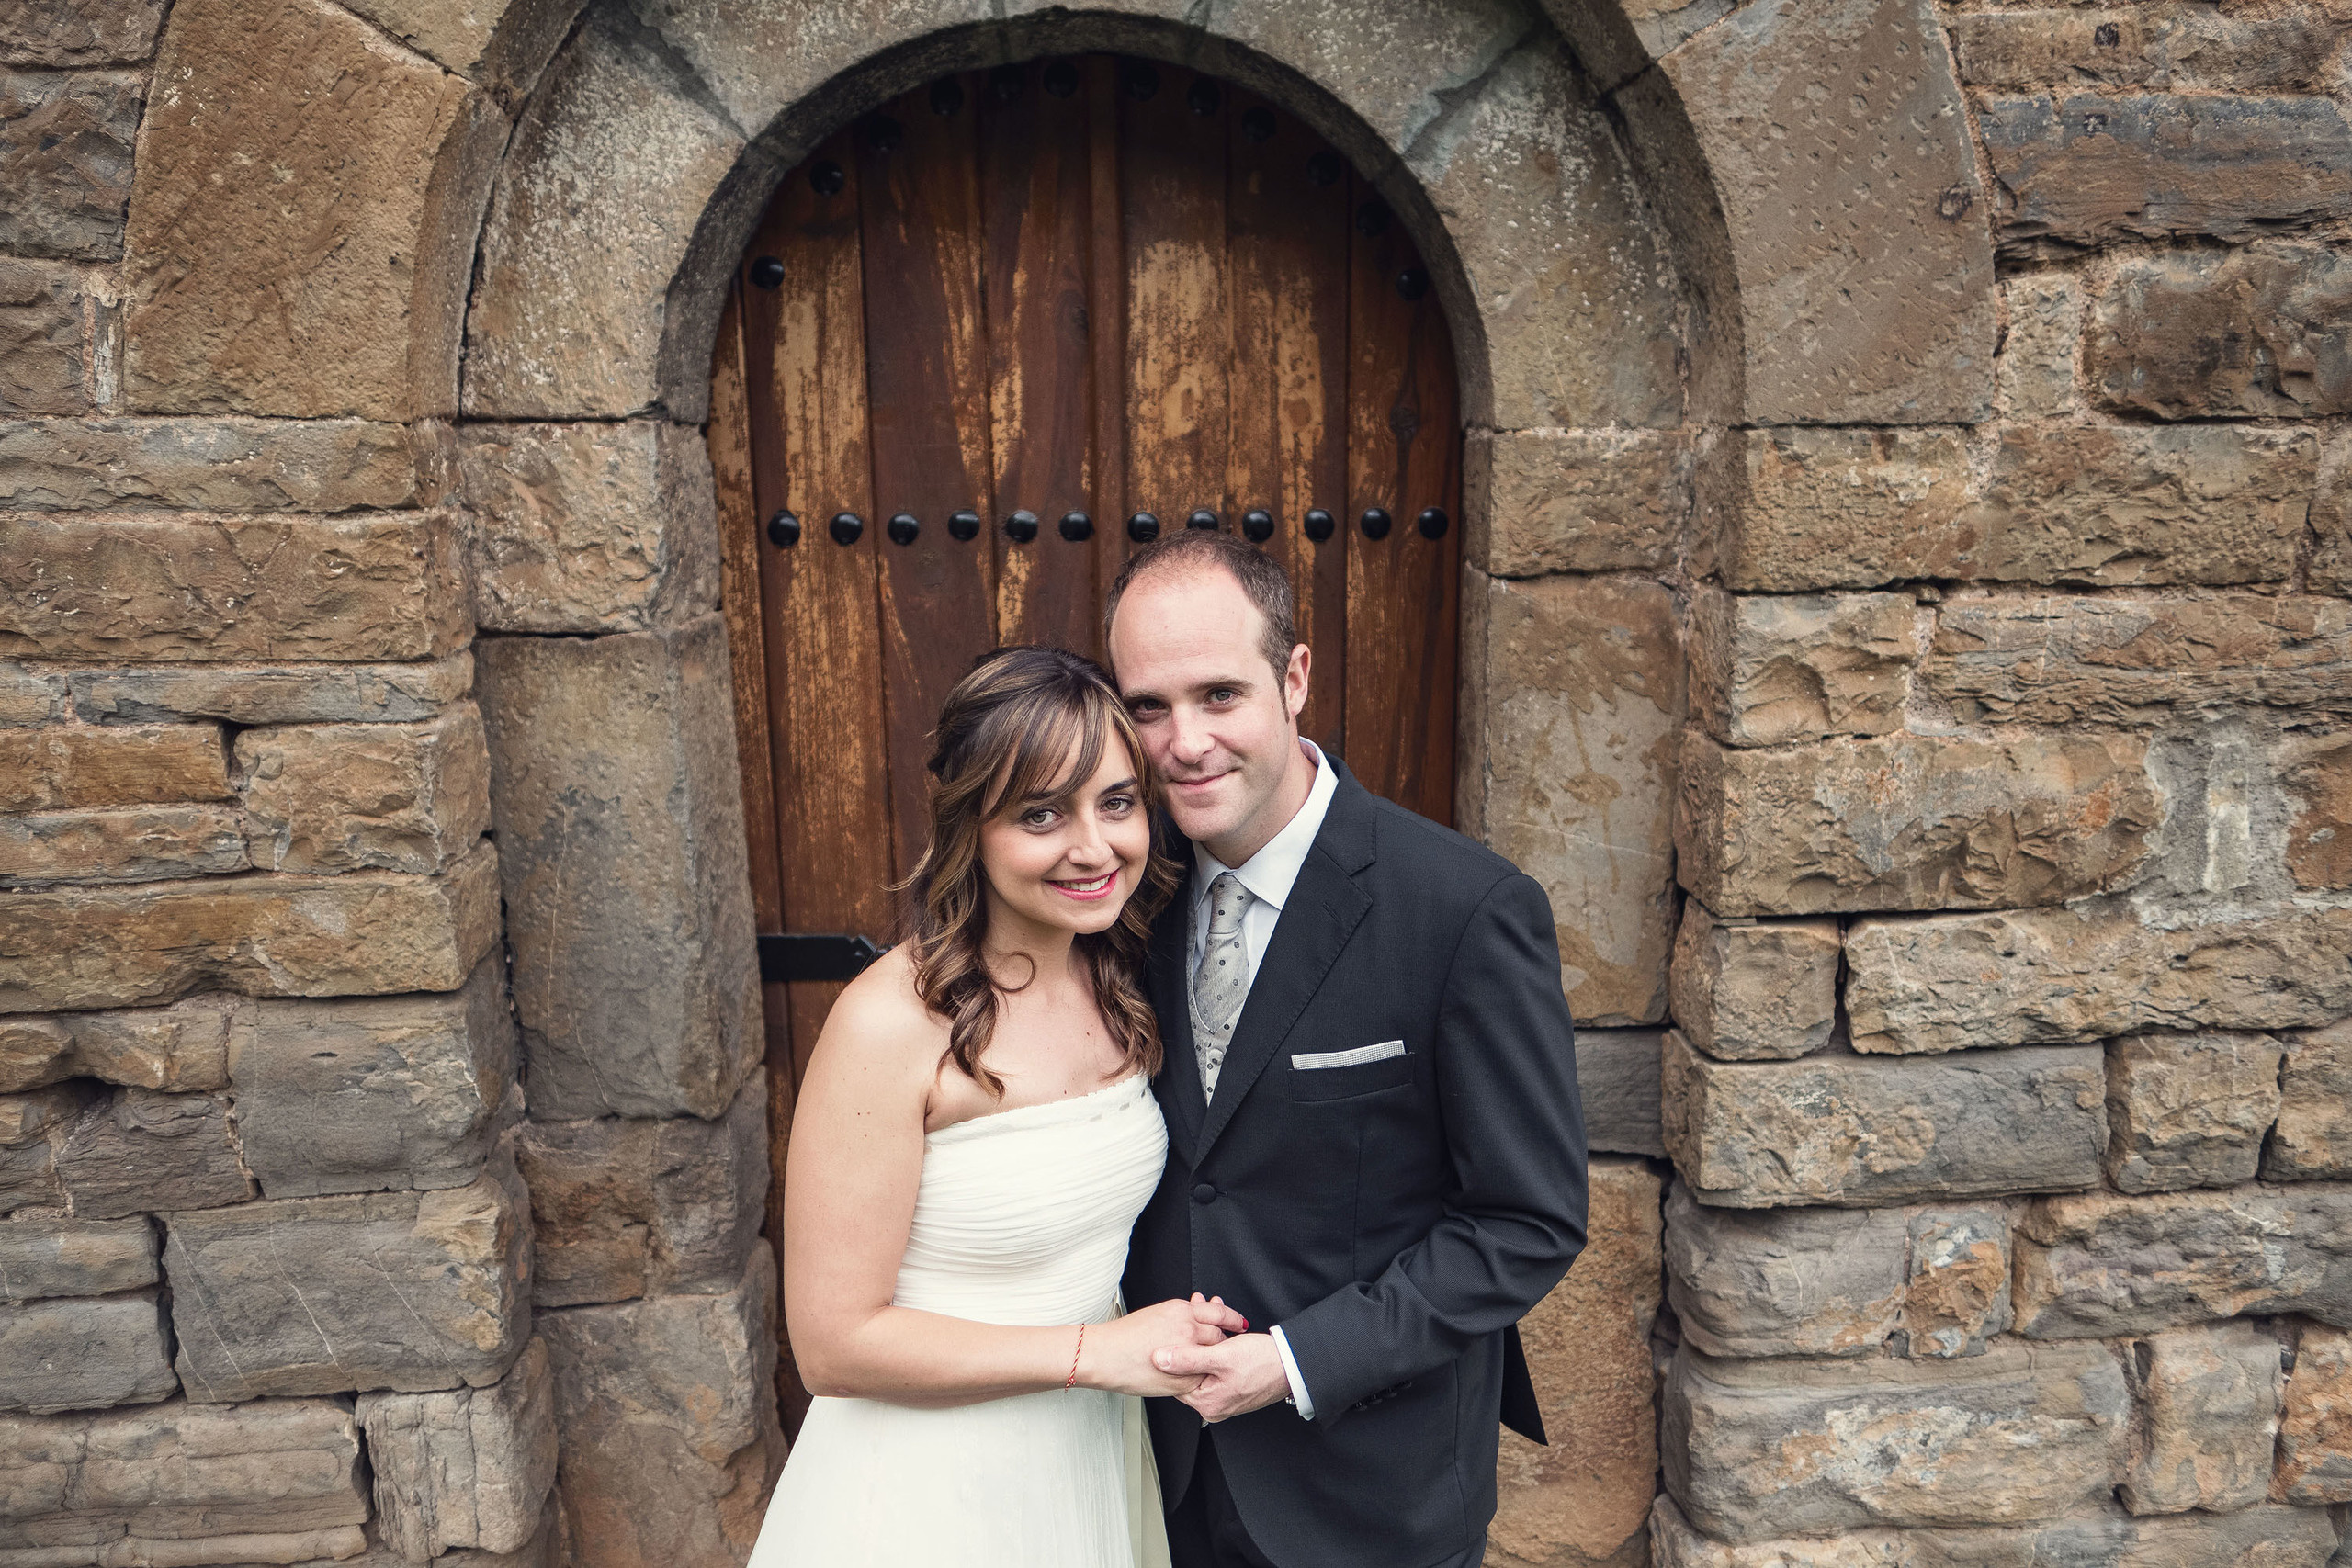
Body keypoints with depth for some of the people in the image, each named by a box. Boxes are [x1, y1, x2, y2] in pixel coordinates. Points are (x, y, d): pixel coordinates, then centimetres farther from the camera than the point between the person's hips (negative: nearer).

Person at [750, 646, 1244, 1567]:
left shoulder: (1121, 986, -4)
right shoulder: (892, 1024, -25)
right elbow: (834, 1343, -21)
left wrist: (1192, 1333, -4)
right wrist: (1100, 1351, -20)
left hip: (1094, 1457, 6)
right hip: (930, 1489, -6)